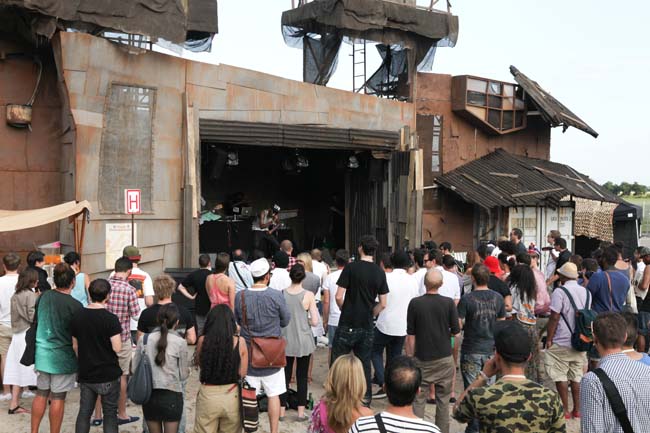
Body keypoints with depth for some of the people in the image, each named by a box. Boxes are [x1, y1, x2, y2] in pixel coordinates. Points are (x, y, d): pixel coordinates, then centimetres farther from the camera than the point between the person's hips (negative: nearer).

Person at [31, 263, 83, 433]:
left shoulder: (43, 296, -2)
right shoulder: (75, 305, -17)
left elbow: (37, 322, 10)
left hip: (42, 353, 5)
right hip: (62, 357, -5)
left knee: (41, 394, 17)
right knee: (58, 398, 5)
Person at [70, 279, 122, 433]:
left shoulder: (77, 316, 1)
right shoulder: (110, 319, -17)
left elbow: (75, 346, 9)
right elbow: (117, 348, -19)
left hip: (85, 374, 5)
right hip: (108, 375, -4)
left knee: (84, 412, 13)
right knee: (110, 414, 7)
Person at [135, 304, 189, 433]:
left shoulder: (144, 340, -1)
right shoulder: (180, 342, -9)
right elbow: (183, 375, -5)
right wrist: (187, 370, 17)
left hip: (149, 395, 3)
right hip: (171, 395, -3)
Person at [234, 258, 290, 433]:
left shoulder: (240, 296, -7)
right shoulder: (276, 296, -14)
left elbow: (238, 321, 7)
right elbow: (285, 321, -2)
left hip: (248, 354, 2)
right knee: (273, 395, 10)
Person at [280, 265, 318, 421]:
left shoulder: (281, 294, -7)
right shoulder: (308, 295, -11)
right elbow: (314, 321, -12)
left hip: (285, 341, 1)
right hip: (303, 342, -1)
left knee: (285, 375, 12)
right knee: (302, 377, 10)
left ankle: (281, 411, 17)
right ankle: (301, 412, 14)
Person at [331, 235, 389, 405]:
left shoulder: (351, 268, -11)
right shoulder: (380, 273, 2)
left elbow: (339, 297, -12)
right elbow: (382, 304, 3)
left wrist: (345, 311, 6)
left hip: (347, 325, -4)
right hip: (367, 326, 4)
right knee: (364, 362, 13)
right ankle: (366, 397, 18)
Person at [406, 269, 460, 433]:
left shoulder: (415, 303, -9)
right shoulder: (449, 303, -9)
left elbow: (410, 335, -5)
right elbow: (456, 332, -3)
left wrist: (409, 358, 4)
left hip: (422, 359, 0)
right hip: (444, 358, 1)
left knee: (418, 399, 9)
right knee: (443, 400, 12)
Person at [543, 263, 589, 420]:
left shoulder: (560, 292, -14)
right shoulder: (586, 292, 7)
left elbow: (554, 317, -16)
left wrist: (549, 339, -8)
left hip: (561, 342, -6)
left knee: (561, 377, 3)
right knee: (577, 376, 13)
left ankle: (565, 410, 6)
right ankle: (577, 409, 18)